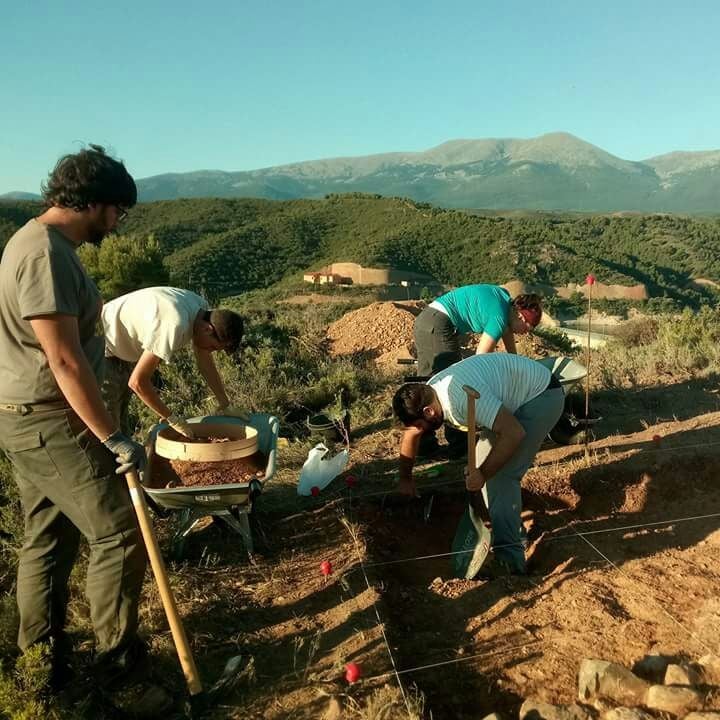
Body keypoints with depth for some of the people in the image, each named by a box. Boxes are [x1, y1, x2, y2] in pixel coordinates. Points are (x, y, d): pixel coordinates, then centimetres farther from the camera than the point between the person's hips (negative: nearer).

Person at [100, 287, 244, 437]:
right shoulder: (174, 327, -36)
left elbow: (205, 360, 3)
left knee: (121, 425, 17)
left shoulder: (201, 308, -10)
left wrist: (225, 406, 5)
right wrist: (172, 419, -21)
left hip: (123, 351, 9)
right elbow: (137, 382, -32)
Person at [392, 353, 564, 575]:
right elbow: (411, 434, 11)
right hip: (517, 396, 9)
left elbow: (514, 433, -34)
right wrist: (405, 478, 22)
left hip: (542, 395, -9)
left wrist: (483, 474, -26)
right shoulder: (425, 394, -6)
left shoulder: (464, 396, -35)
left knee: (502, 476, -15)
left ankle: (509, 559, -8)